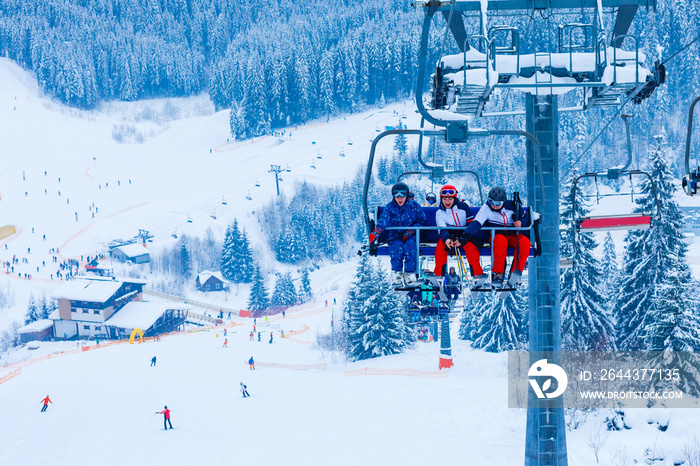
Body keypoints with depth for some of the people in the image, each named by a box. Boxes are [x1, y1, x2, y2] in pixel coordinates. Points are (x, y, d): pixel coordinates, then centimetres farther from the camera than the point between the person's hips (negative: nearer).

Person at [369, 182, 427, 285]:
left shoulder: (414, 206, 2)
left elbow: (422, 221, 2)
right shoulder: (389, 207, 1)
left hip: (410, 236, -1)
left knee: (409, 245, -33)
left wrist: (410, 231, -13)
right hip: (395, 236, 1)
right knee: (397, 246, -32)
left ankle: (409, 273, -29)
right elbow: (383, 221, -16)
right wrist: (375, 233, -37)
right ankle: (397, 273, -28)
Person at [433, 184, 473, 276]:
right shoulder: (439, 213, -1)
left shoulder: (463, 207, -4)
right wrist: (447, 239, -39)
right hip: (448, 236, 1)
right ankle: (439, 275, -21)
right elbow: (442, 230, -14)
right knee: (440, 247, -29)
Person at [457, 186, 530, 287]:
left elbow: (526, 217, 13)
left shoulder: (512, 206, -2)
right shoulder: (486, 208, -9)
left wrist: (521, 222, -12)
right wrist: (464, 237, -37)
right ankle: (498, 274, -29)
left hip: (512, 236, 2)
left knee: (525, 242, -30)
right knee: (501, 241, -39)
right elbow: (476, 223, -22)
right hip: (494, 236, -2)